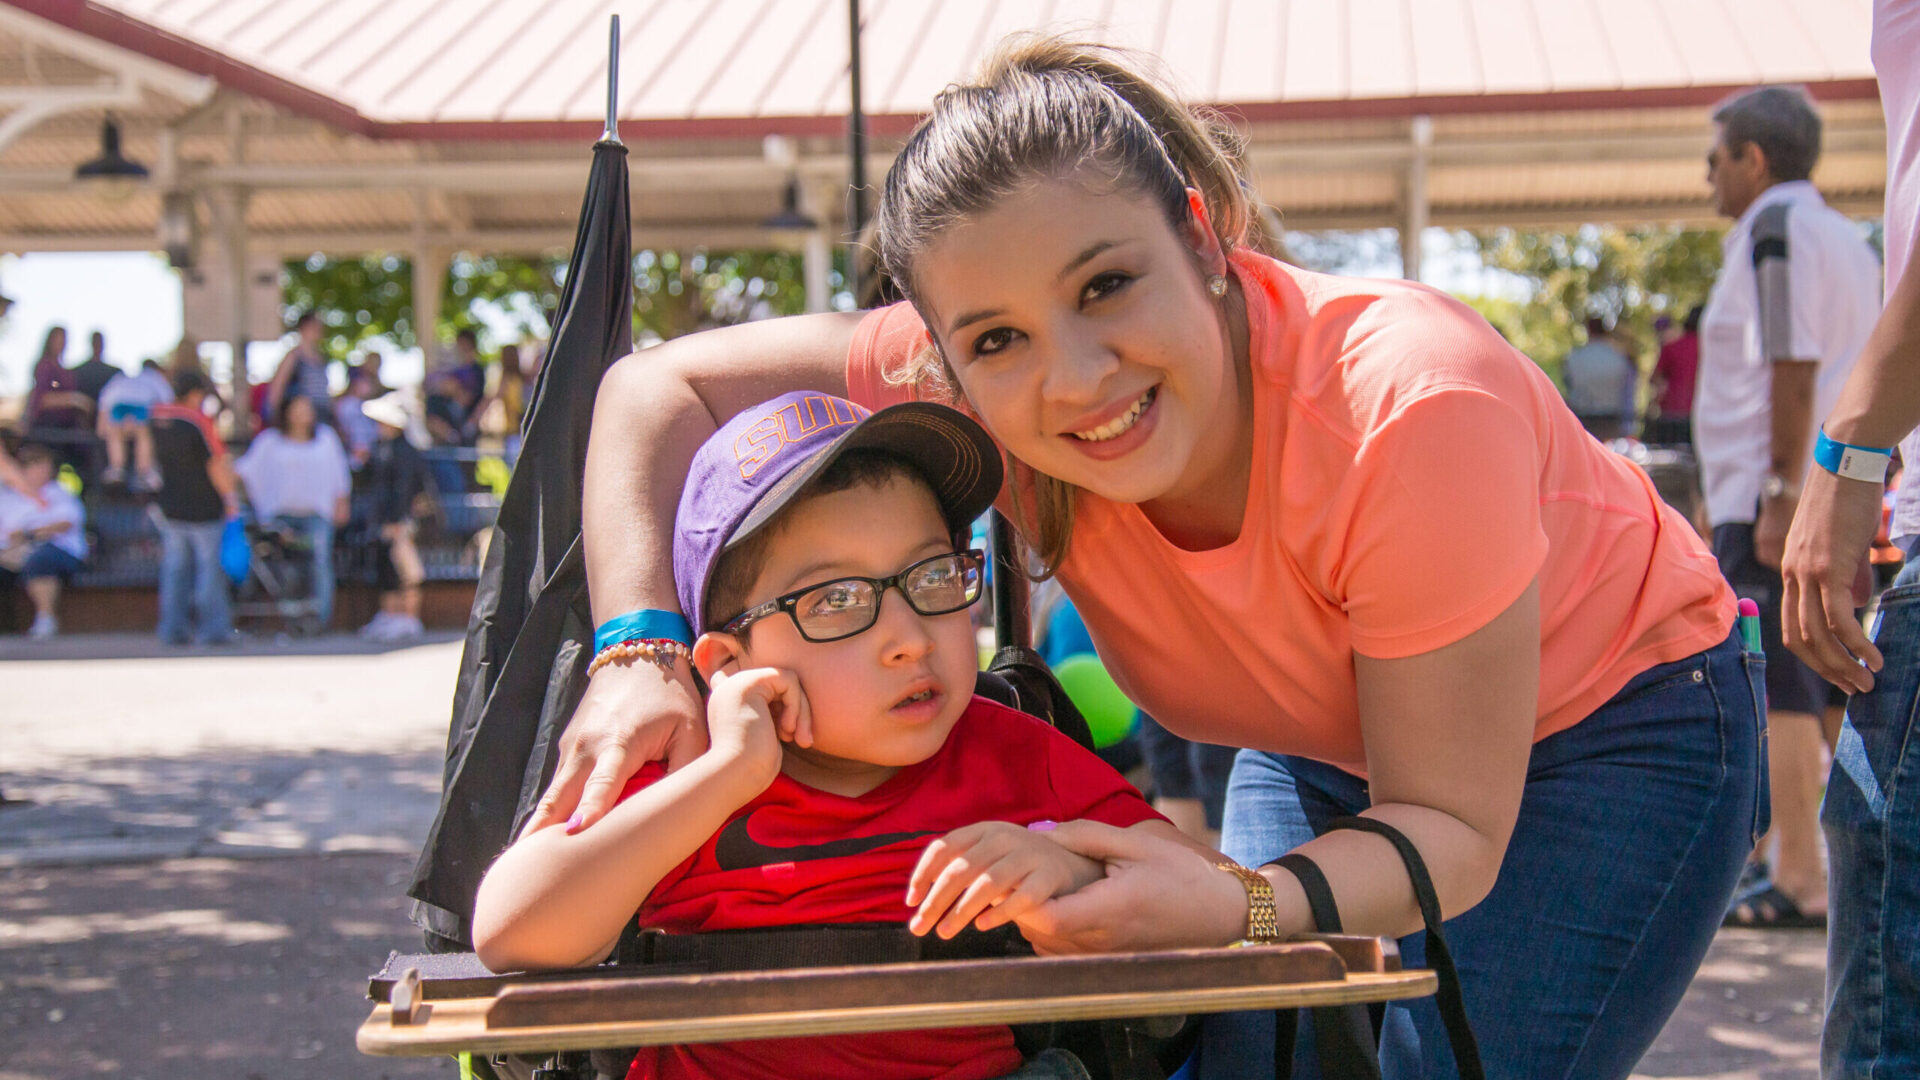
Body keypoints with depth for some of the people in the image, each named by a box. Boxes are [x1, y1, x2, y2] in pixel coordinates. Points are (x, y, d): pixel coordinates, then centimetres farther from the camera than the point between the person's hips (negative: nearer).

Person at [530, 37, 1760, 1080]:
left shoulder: (1410, 413, -39)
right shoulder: (995, 386, -25)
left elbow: (1453, 834, -31)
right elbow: (658, 388, -16)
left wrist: (1233, 908, -50)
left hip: (1612, 729, -4)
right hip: (1332, 754, 5)